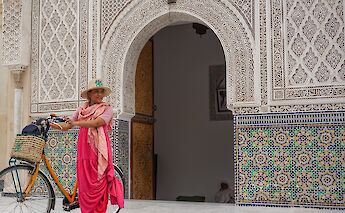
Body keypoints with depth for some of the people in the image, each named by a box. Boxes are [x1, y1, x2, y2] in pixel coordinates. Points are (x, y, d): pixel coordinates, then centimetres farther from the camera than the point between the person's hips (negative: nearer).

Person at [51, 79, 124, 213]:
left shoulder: (107, 109, 3)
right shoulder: (82, 109, 16)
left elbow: (96, 122, -14)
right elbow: (67, 126, 12)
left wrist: (75, 123, -11)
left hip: (98, 151, -4)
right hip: (84, 150, 4)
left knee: (98, 185, -7)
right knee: (84, 184, 2)